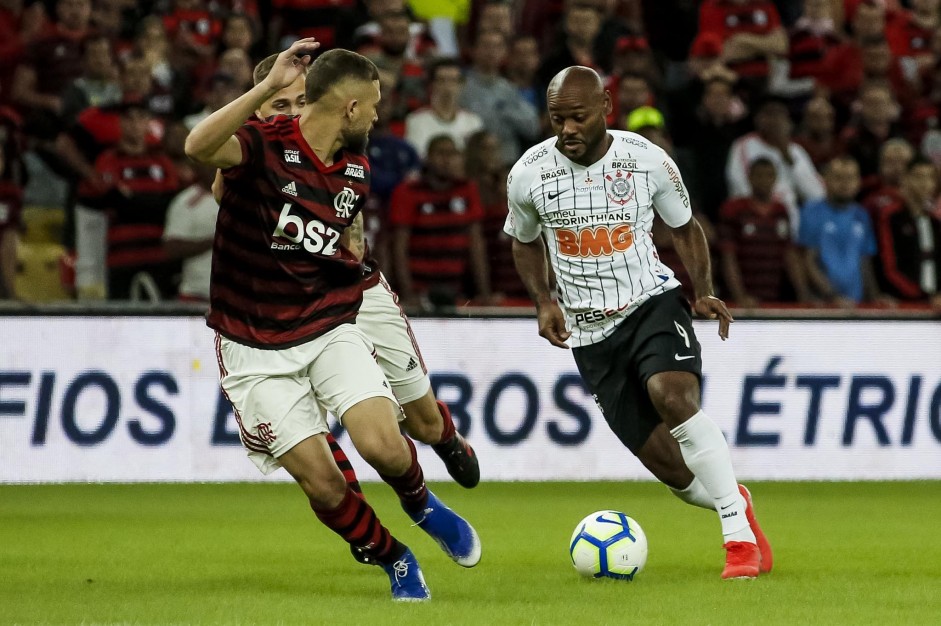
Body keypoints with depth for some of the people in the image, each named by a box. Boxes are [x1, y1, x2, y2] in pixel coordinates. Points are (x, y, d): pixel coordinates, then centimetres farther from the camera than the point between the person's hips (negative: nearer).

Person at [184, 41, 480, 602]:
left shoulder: (357, 171, 5)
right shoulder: (266, 145, -16)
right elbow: (199, 146, -40)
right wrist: (268, 88, -44)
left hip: (331, 330, 4)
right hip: (256, 350, -4)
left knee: (383, 445, -19)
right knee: (321, 482, -8)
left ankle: (422, 506, 16)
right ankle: (396, 562, 19)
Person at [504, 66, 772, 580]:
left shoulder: (647, 160, -7)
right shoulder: (529, 174, -4)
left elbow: (684, 227, 9)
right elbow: (525, 242, 15)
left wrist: (703, 291, -6)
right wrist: (543, 301, -1)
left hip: (653, 302, -2)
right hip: (591, 331, 2)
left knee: (673, 397, -32)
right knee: (669, 467, -3)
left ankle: (740, 535, -25)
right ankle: (733, 502, 30)